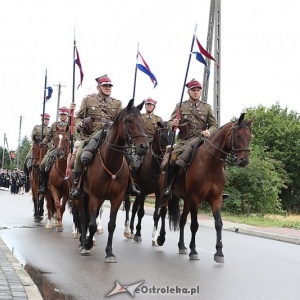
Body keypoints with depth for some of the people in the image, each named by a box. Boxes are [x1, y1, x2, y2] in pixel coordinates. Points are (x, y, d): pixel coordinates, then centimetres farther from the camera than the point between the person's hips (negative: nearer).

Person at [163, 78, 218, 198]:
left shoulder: (207, 107, 16)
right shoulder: (180, 106, 14)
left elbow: (214, 125, 13)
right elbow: (169, 124, 10)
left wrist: (209, 131, -11)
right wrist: (173, 124, -16)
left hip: (200, 138, -1)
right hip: (183, 140, 1)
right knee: (173, 157, -25)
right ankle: (168, 187, -15)